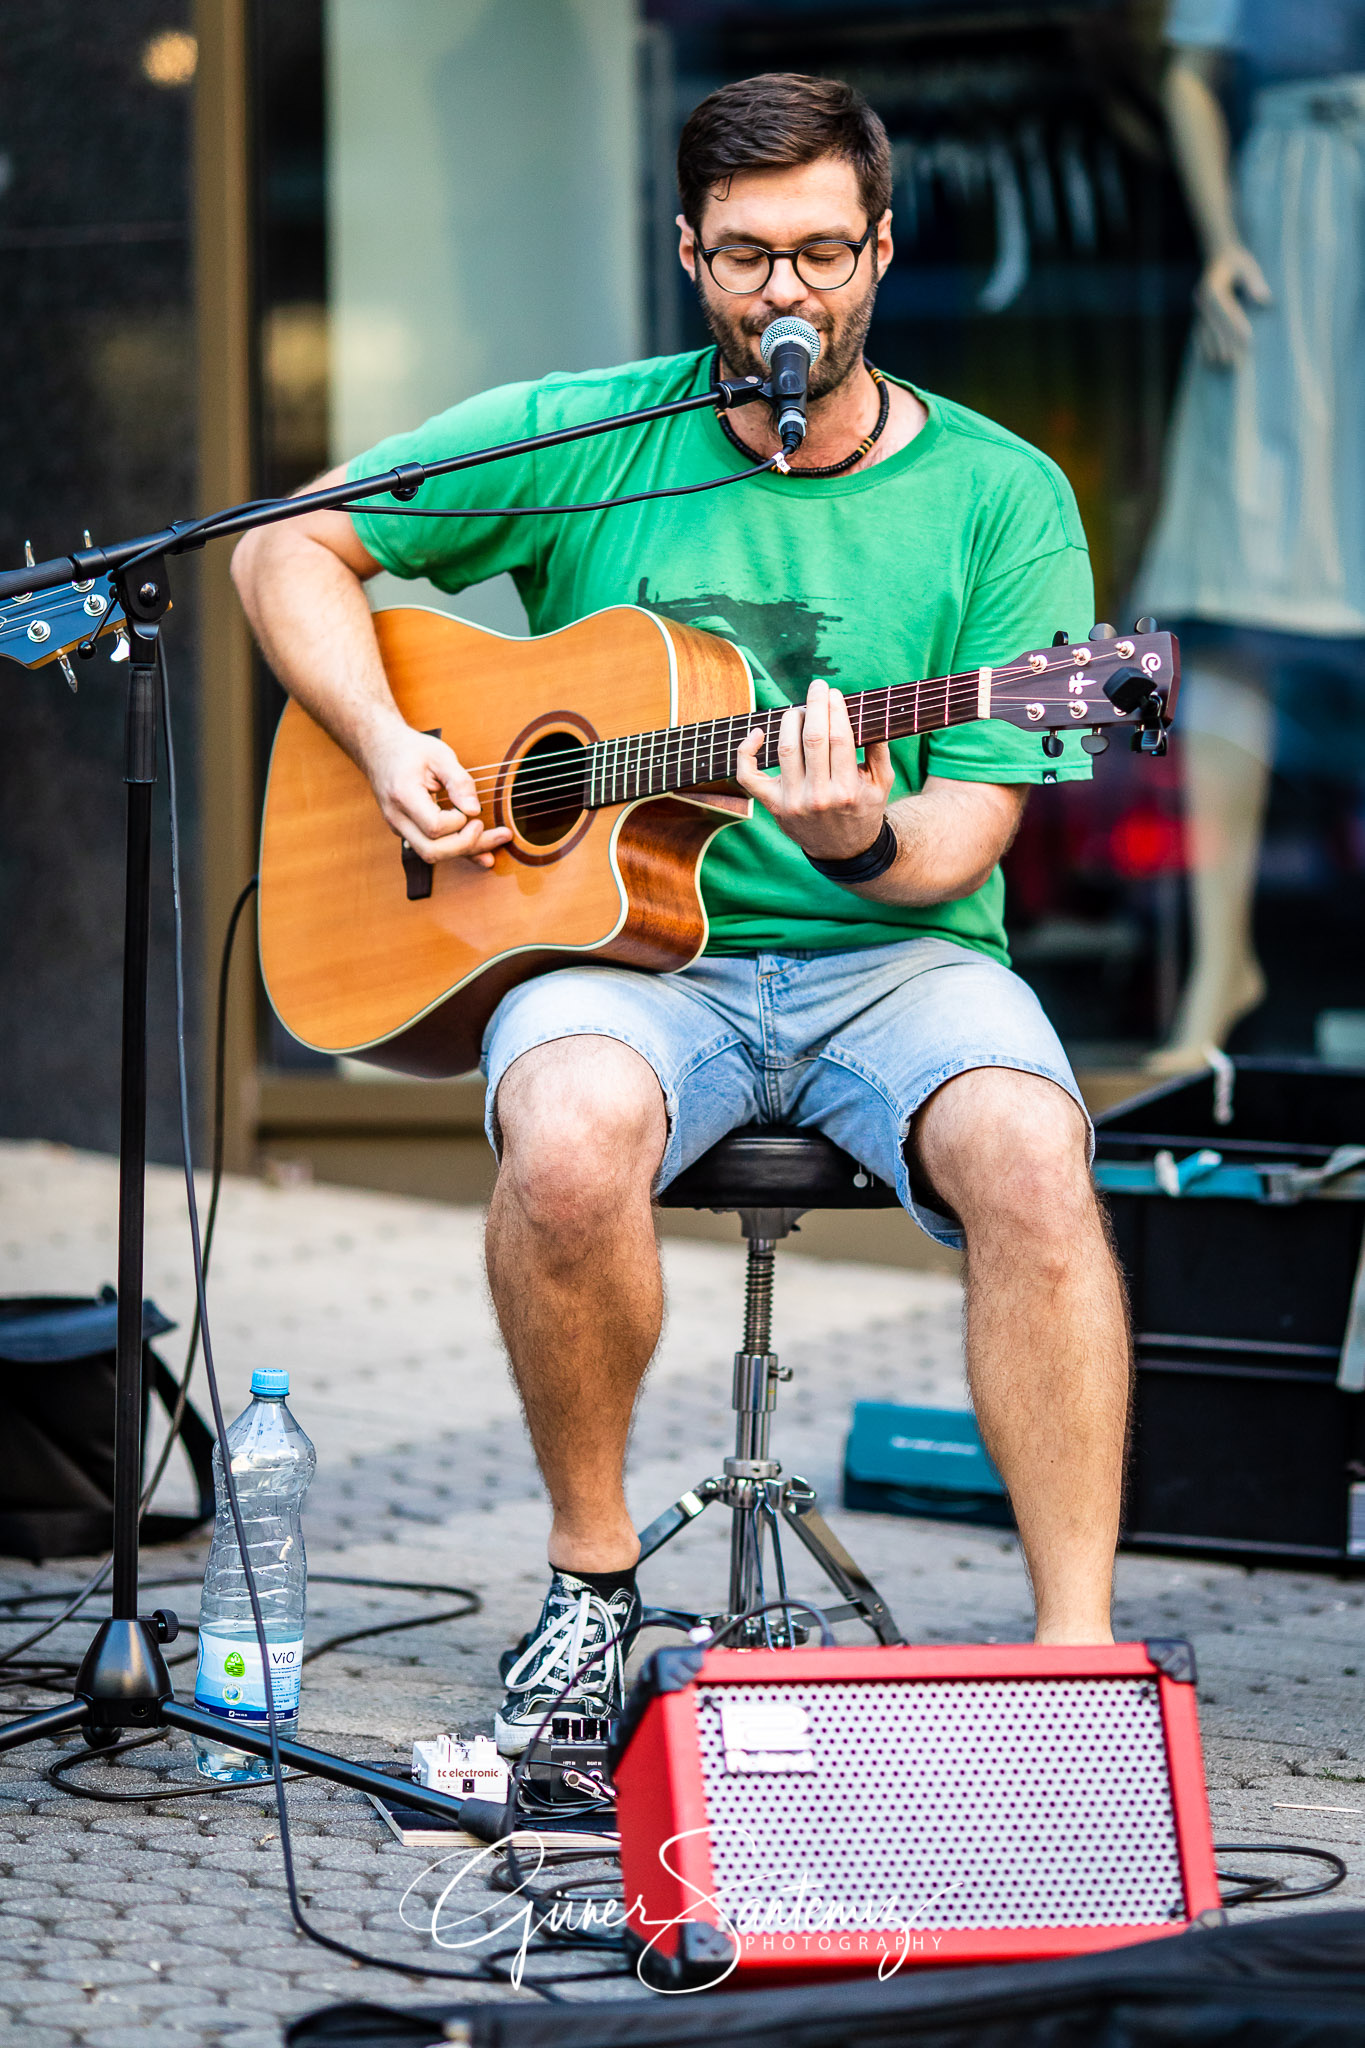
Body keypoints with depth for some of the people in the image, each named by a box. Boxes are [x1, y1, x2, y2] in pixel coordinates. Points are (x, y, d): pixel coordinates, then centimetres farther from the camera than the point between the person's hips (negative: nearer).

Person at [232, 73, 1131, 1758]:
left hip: (888, 955, 0)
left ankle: (1076, 1653, -27)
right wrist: (387, 749, -5)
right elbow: (288, 550, 11)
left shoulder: (999, 498, 1)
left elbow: (961, 843, -4)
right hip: (628, 948, 0)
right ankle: (591, 1573, -10)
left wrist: (866, 839, -27)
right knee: (569, 1141, -35)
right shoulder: (584, 438, 4)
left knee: (1029, 1155, -33)